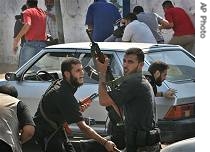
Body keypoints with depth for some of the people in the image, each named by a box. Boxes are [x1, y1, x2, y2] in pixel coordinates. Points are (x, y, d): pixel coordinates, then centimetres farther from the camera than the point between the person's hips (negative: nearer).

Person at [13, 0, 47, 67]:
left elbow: (28, 25, -18)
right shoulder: (42, 12, 18)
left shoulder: (28, 12, -1)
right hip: (42, 43, 6)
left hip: (31, 42, -6)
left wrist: (17, 39, -17)